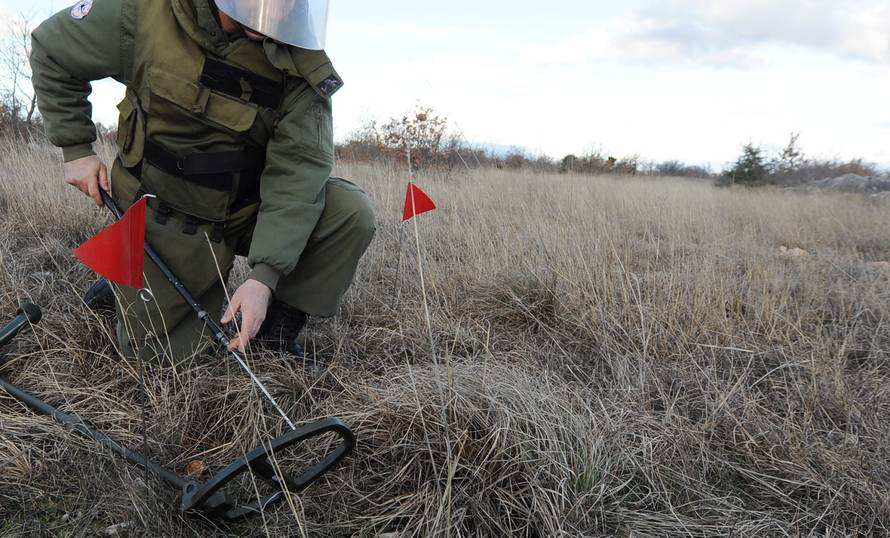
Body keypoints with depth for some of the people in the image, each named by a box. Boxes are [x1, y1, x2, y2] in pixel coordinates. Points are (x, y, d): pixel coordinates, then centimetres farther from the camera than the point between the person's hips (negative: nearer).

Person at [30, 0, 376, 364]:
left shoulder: (300, 55, -19)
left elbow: (299, 165, -25)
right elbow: (52, 51, 0)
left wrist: (265, 275, -33)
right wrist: (76, 149, -3)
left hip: (249, 208, 1)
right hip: (164, 213, 0)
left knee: (350, 213, -24)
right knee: (152, 351, 2)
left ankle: (278, 321, -3)